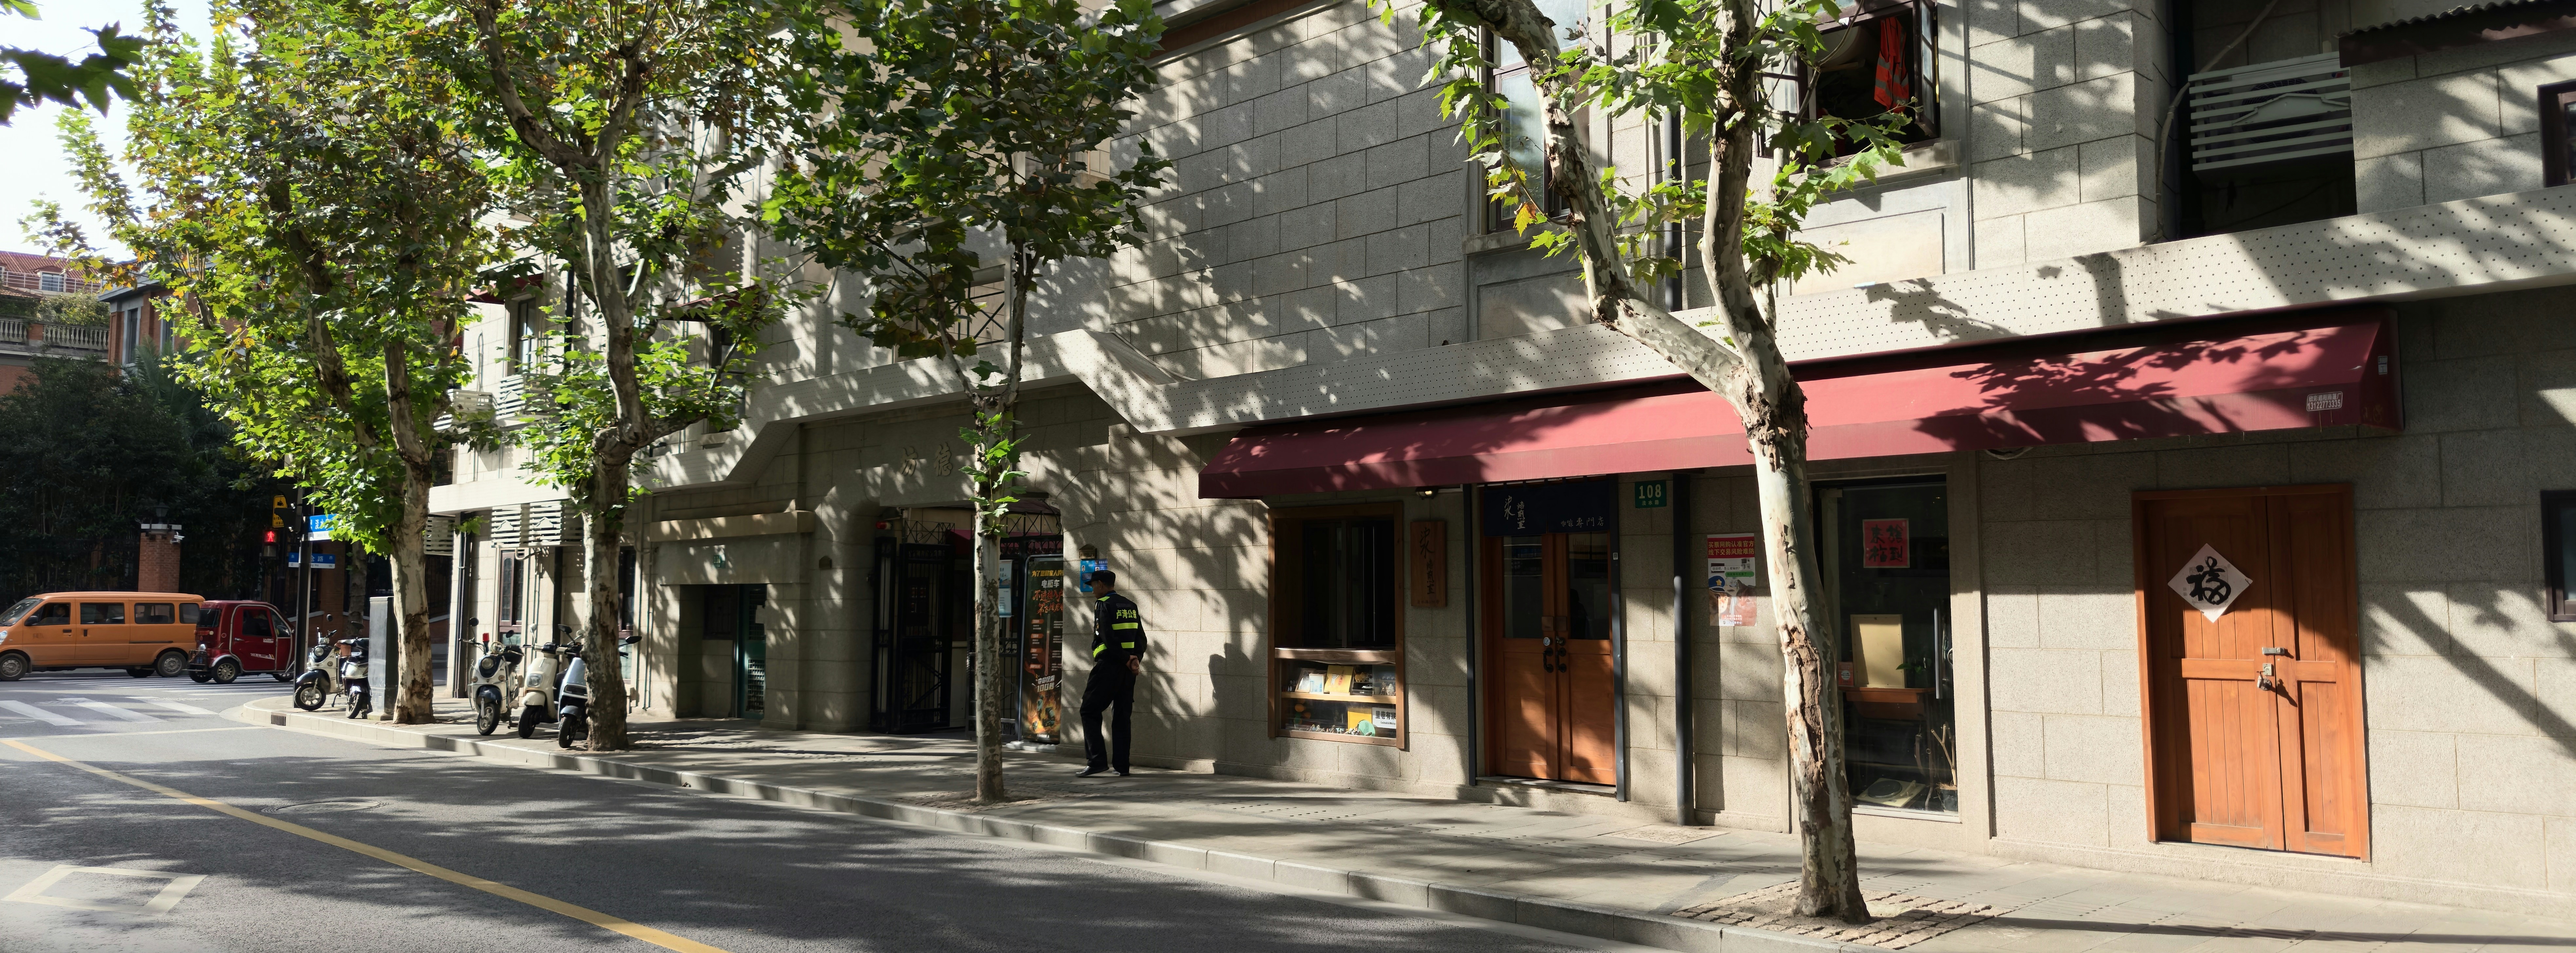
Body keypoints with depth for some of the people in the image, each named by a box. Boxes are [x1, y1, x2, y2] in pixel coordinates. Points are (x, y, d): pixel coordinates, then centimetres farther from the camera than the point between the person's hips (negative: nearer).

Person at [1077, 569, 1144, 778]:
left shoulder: (1103, 604, -7)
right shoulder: (1130, 605, 14)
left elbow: (1108, 638, -16)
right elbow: (1141, 638, 10)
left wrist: (1127, 660, -10)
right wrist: (1136, 659, 0)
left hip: (1108, 666, -7)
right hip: (1128, 668, 7)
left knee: (1090, 712, 0)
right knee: (1123, 716, 9)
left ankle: (1098, 761, -11)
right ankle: (1121, 766, 7)